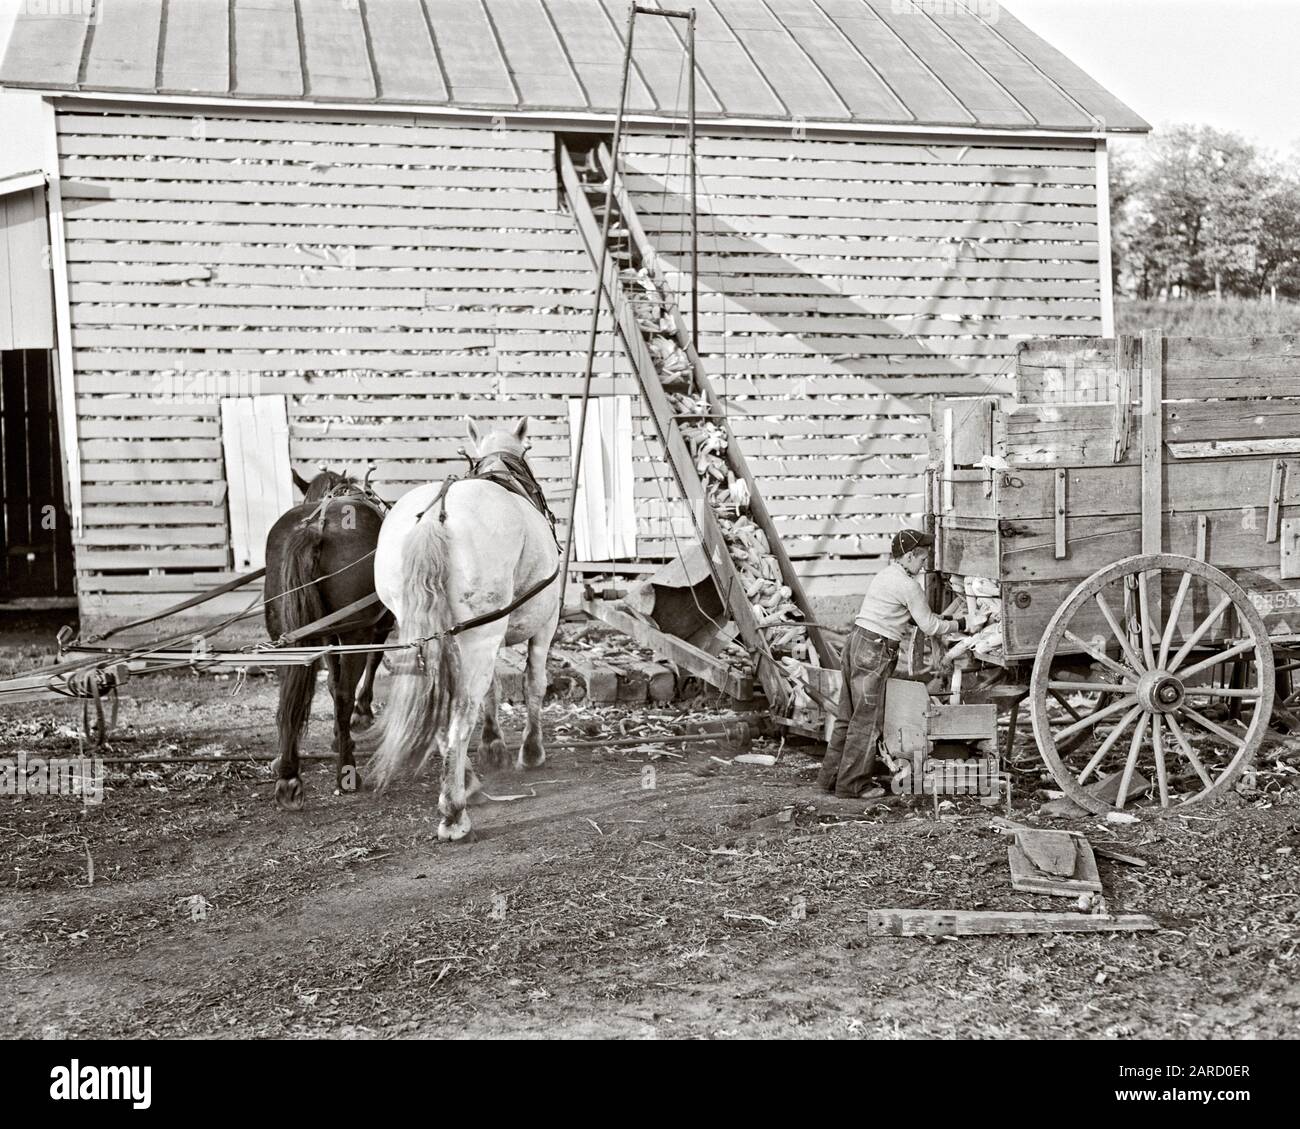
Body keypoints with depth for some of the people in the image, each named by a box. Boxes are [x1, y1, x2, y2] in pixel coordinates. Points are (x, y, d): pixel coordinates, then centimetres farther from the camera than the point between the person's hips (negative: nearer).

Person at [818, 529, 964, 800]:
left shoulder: (883, 576, 18)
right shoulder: (908, 585, -11)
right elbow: (929, 626, -5)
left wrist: (942, 619, 22)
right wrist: (959, 624, 9)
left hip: (856, 642, 10)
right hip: (874, 652, -10)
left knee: (848, 716, 14)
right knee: (867, 720, -3)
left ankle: (831, 776, 20)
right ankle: (853, 784, 2)